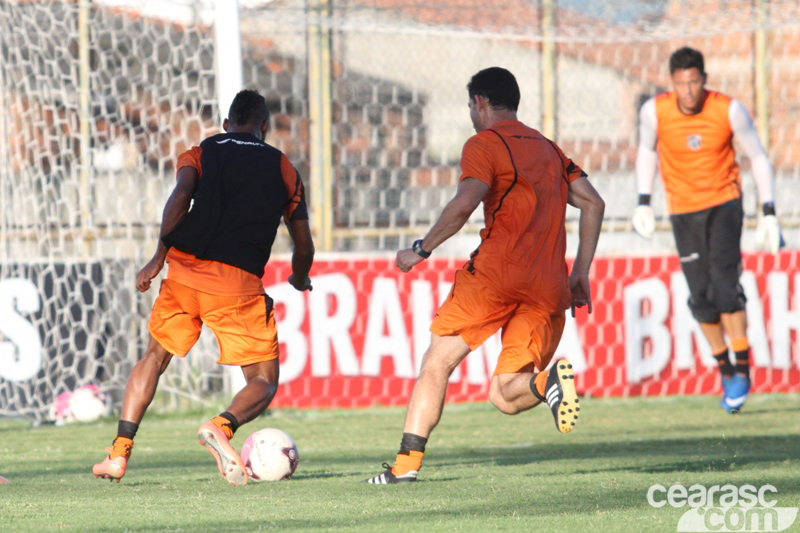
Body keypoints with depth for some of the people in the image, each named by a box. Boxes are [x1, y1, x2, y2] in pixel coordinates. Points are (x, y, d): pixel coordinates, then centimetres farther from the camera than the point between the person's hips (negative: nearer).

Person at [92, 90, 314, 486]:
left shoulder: (200, 153, 16)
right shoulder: (283, 168, 16)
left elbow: (181, 197, -7)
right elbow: (304, 247, 15)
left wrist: (159, 256, -5)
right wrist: (300, 281, 36)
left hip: (185, 269, 2)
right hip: (239, 282, -2)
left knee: (155, 357, 23)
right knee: (264, 381, 6)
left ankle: (119, 453, 14)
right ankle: (222, 426, -26)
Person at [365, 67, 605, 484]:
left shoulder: (484, 144, 4)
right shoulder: (548, 149, 25)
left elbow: (465, 203, -12)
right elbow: (593, 204, 20)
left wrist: (421, 250, -2)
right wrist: (580, 274, 20)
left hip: (496, 272, -5)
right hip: (549, 287, 5)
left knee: (437, 362, 7)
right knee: (504, 395, 6)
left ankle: (407, 462, -3)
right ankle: (548, 381, -28)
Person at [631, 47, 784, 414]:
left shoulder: (729, 110, -15)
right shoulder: (655, 112, -11)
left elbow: (758, 158, -3)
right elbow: (647, 150, 10)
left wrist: (769, 214, -6)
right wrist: (644, 203, 5)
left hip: (724, 203, -2)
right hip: (683, 210, 2)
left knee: (725, 284, -18)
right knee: (702, 298, -1)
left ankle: (742, 369, -7)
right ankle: (725, 370, 17)